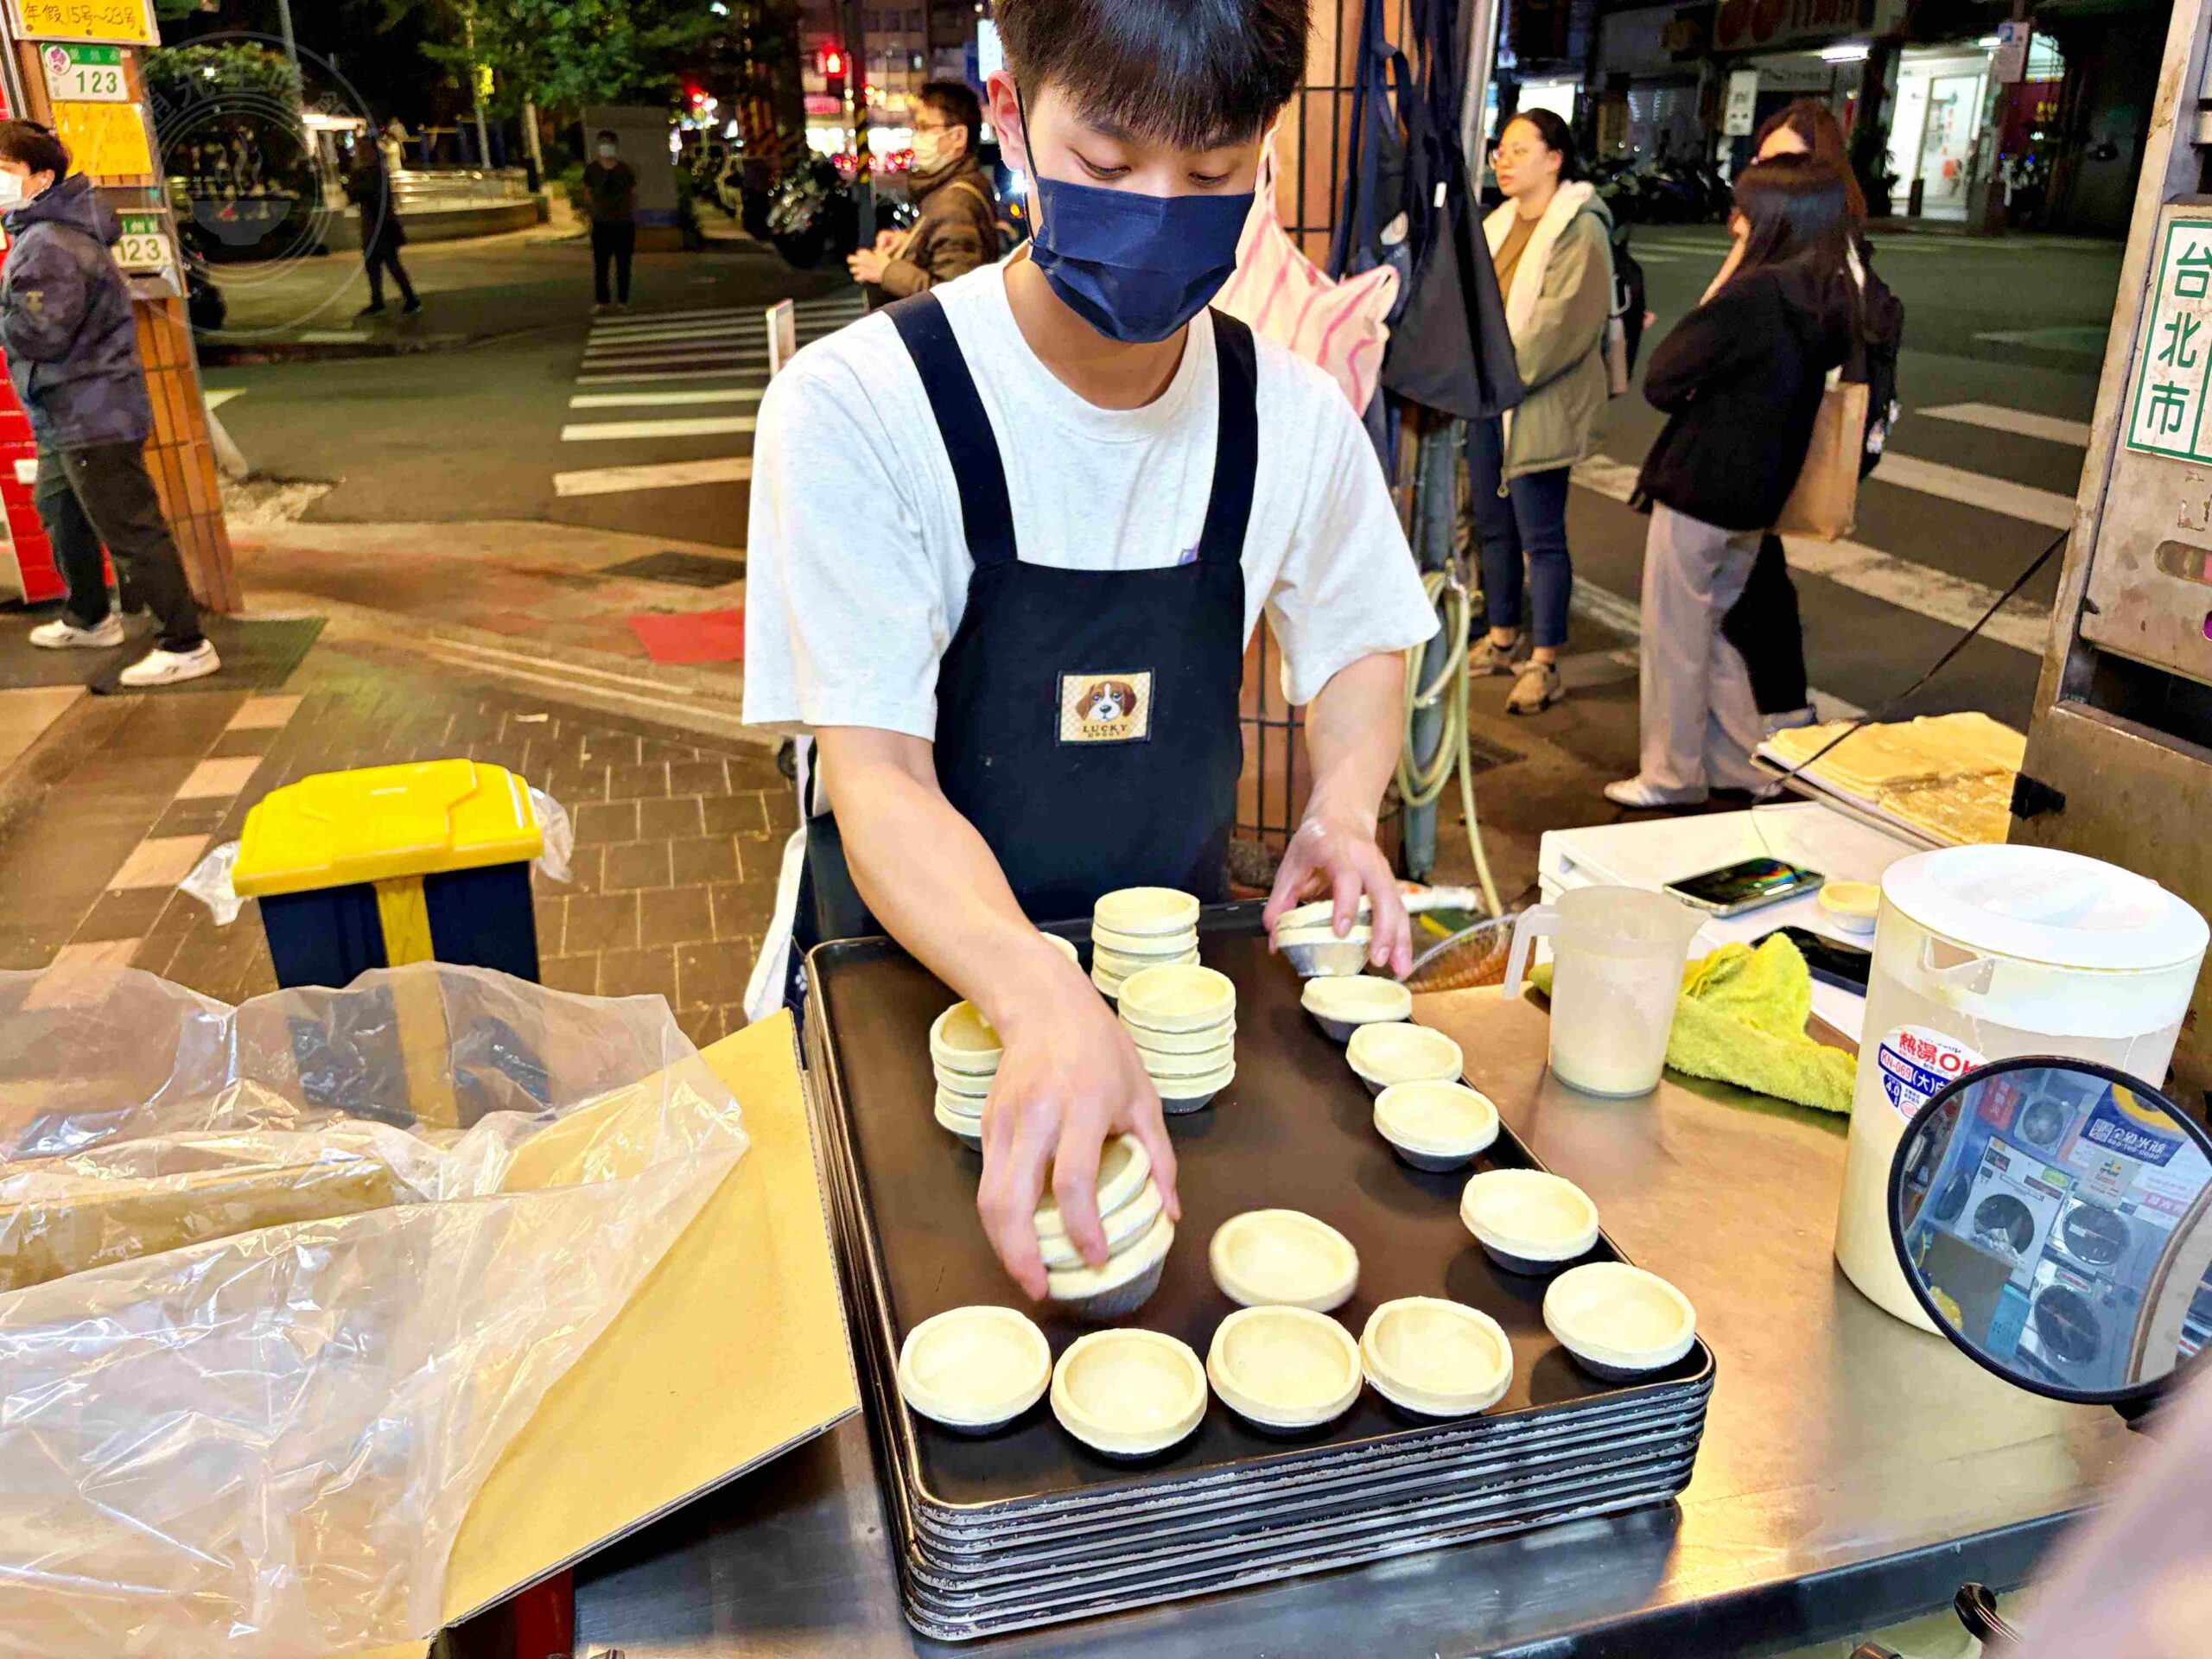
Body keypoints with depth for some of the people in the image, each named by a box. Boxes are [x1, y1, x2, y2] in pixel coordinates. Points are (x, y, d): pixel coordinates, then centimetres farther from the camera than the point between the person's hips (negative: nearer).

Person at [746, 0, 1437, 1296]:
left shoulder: (1295, 413, -4)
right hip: (922, 970, -3)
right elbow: (878, 779, -23)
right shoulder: (857, 408, -18)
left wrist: (1345, 806, -8)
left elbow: (1360, 642, 13)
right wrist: (1045, 1002, -41)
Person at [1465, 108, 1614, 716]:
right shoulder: (1500, 224, 14)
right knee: (1492, 523, 16)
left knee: (1540, 534, -3)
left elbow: (1560, 324, -18)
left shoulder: (1580, 231, -10)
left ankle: (1544, 663, 5)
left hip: (1539, 407, -8)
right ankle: (1502, 638, 31)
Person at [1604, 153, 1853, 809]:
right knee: (1710, 629, 22)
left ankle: (1671, 774, 17)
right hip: (1755, 498, 8)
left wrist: (1718, 286, -4)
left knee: (1674, 639, 6)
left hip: (1698, 490, -8)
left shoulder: (1750, 296, -21)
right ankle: (1743, 763, 28)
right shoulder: (1830, 301, 5)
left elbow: (1660, 382, -16)